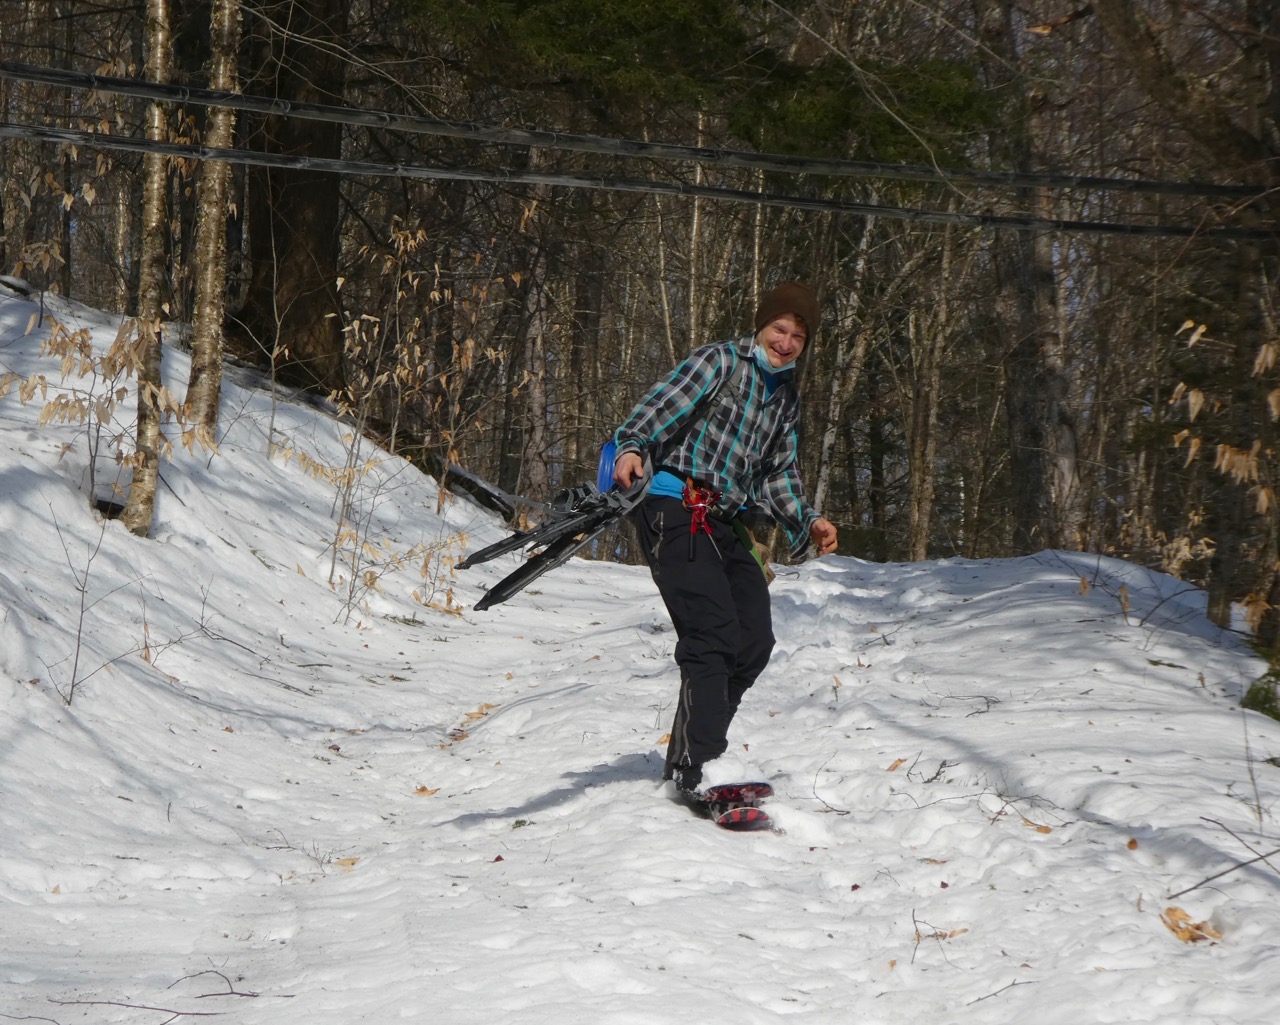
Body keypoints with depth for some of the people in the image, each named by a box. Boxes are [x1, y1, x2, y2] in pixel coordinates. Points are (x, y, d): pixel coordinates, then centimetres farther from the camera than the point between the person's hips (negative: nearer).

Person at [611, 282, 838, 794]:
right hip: (677, 512, -9)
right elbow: (663, 405, -17)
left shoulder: (786, 398, 21)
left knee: (755, 641, 3)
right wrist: (631, 444, -36)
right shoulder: (721, 361, -3)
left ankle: (696, 750, 15)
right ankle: (694, 766, -19)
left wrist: (806, 522, 11)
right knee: (713, 633, -19)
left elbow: (777, 475, 26)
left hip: (725, 523, 9)